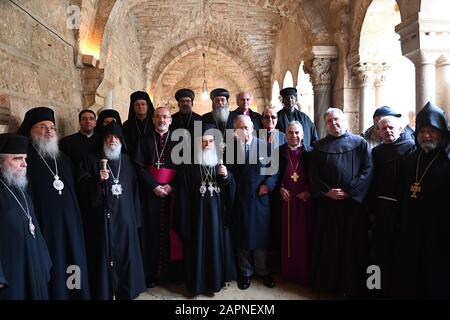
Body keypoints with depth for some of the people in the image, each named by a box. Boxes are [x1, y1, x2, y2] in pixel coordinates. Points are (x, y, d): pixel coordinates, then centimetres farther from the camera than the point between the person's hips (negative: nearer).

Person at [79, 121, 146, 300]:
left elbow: (134, 189, 11)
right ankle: (103, 293, 15)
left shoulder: (127, 161, 13)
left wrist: (136, 217, 7)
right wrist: (98, 179, -21)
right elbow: (83, 184, -2)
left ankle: (126, 291, 21)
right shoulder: (92, 160, 5)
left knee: (125, 254, 7)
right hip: (102, 217, -2)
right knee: (104, 256, 0)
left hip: (125, 217, 3)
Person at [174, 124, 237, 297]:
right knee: (199, 248, 5)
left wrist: (227, 176, -14)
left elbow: (232, 189, 6)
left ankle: (217, 279, 30)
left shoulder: (221, 162, 7)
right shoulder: (189, 165, -3)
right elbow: (183, 195, -4)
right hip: (197, 214, -3)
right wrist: (185, 222, -6)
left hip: (217, 214, 3)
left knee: (217, 245, 11)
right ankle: (199, 283, 23)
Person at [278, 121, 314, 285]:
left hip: (304, 199, -1)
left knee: (304, 235, 4)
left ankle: (304, 272, 17)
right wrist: (280, 188, -6)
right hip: (286, 199, 1)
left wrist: (309, 191, -11)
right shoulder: (279, 152, 4)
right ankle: (288, 270, 20)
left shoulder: (309, 153, 0)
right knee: (287, 235, 7)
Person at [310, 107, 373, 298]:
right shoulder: (319, 147, 8)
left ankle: (352, 285, 20)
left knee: (353, 244, 6)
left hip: (354, 202, -1)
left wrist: (349, 191, -14)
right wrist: (327, 191, -10)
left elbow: (367, 170, -6)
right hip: (327, 203, 1)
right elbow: (314, 175, 4)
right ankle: (327, 282, 22)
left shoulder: (360, 143, 3)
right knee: (328, 244, 8)